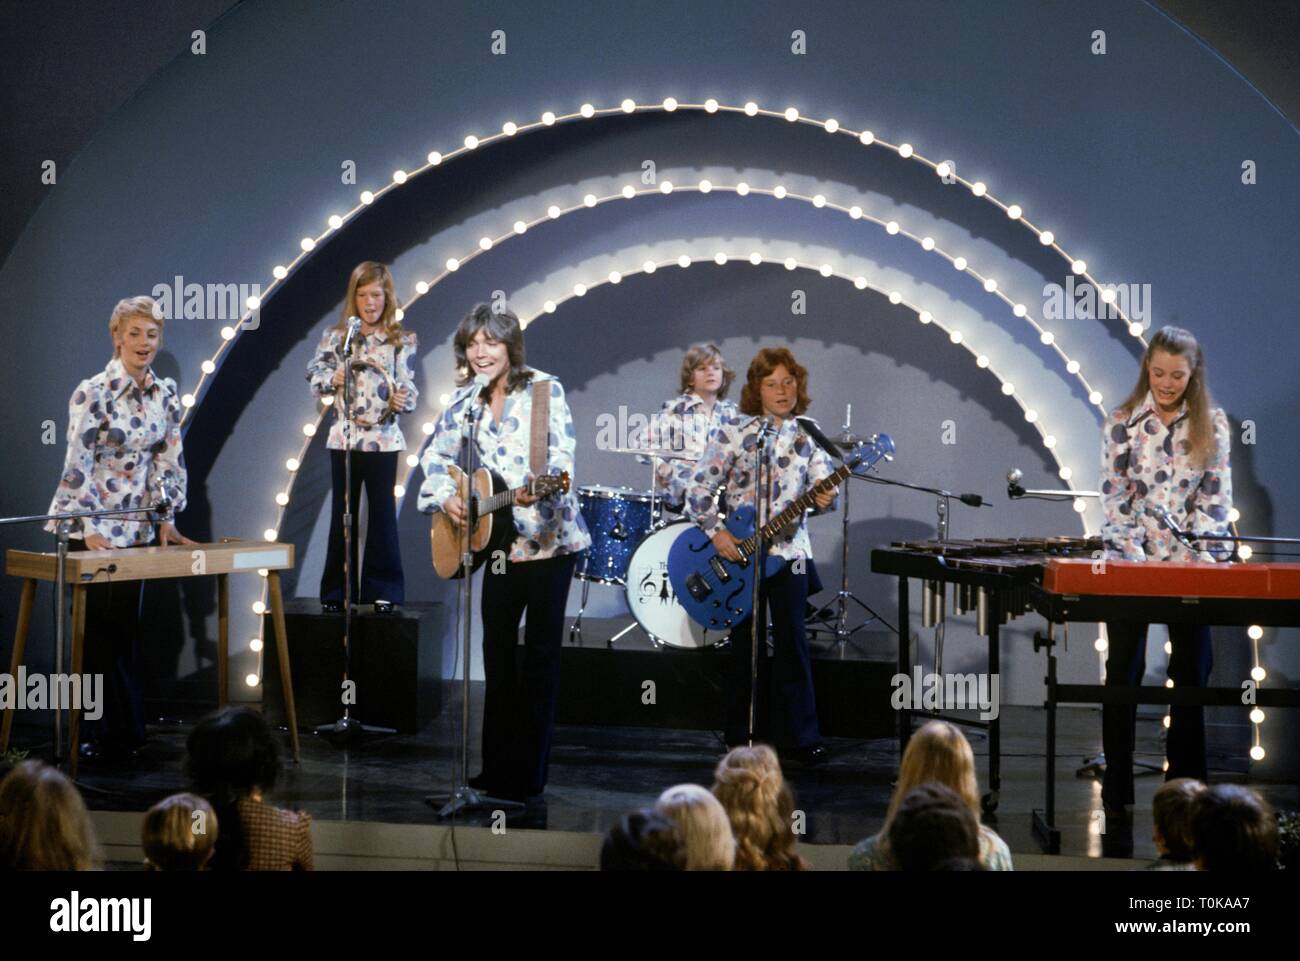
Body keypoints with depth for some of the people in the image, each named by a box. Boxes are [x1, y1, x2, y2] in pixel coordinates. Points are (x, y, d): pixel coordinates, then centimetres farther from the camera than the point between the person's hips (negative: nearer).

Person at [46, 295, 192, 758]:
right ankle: (97, 733, 8)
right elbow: (76, 465, -17)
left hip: (137, 527, 5)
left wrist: (166, 519, 3)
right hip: (90, 530, -5)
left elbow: (169, 460, 8)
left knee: (126, 628, 10)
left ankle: (127, 730, 18)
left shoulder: (166, 394, 4)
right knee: (96, 629, -1)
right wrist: (90, 529, -22)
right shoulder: (92, 393, -14)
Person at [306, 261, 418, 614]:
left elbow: (407, 387, -6)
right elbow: (314, 375, 4)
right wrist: (332, 380, -17)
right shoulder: (335, 336, 4)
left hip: (383, 439, -2)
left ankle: (383, 590, 10)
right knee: (343, 514, 8)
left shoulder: (402, 340, 0)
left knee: (382, 513, 2)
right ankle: (337, 590, 16)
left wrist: (403, 400, -28)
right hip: (344, 437, 2)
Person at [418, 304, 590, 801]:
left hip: (549, 538, -5)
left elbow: (563, 451, -14)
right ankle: (498, 768, 21)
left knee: (541, 654, 0)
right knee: (497, 652, 10)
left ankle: (528, 773, 5)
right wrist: (445, 497, -1)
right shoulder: (465, 403, 8)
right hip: (499, 543, 5)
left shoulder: (544, 390, -6)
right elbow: (435, 454, 18)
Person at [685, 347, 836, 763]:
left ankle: (799, 736, 9)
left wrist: (825, 499, -22)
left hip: (789, 552, 2)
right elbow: (699, 489, -5)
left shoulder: (806, 440, 5)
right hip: (737, 552, -2)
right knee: (746, 646, 5)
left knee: (792, 643, 1)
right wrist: (716, 533, -15)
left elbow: (822, 490, 0)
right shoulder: (733, 434, -5)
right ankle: (744, 736, 15)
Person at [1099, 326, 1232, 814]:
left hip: (1192, 562, 1)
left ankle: (1186, 782, 16)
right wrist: (1134, 555, -13)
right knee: (1124, 671, 3)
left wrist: (1202, 553, -12)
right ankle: (1117, 788, 10)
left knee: (1192, 669, 6)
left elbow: (1216, 495, 0)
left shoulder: (1213, 423, 3)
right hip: (1131, 563, -1)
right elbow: (1114, 496, -3)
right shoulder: (1123, 422, 0)